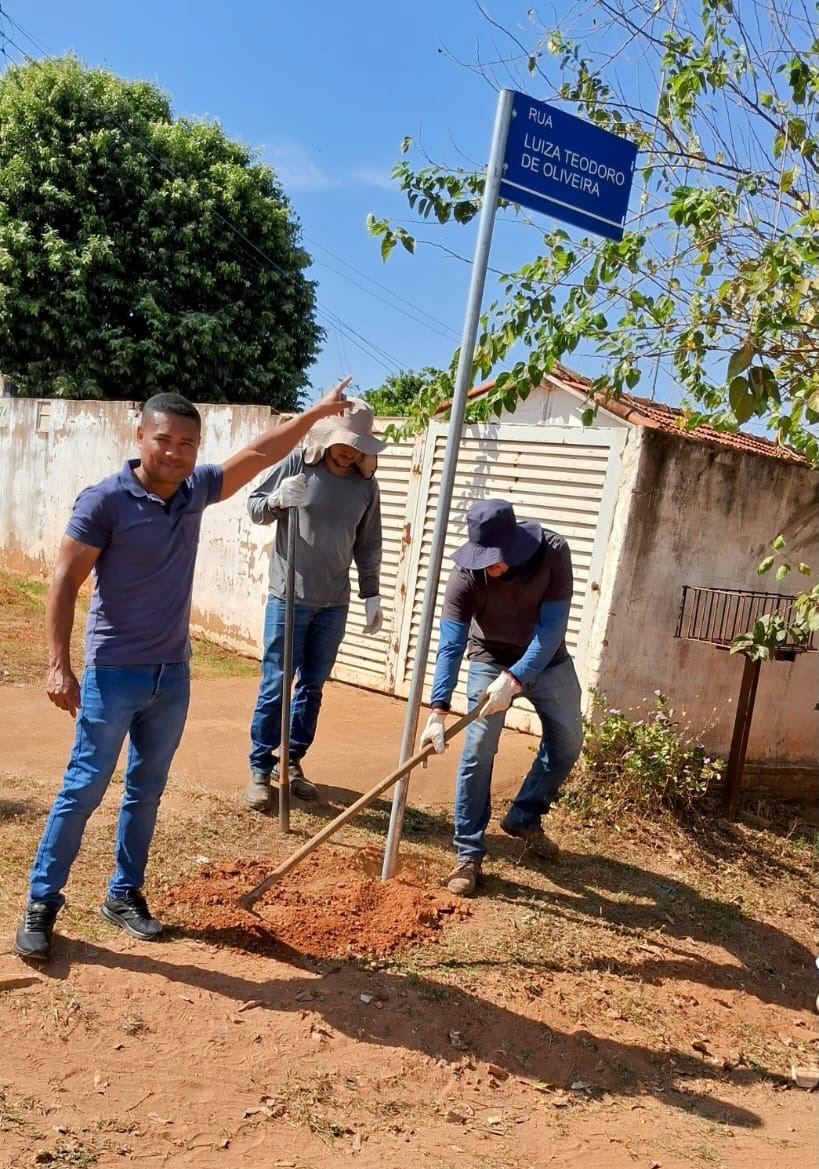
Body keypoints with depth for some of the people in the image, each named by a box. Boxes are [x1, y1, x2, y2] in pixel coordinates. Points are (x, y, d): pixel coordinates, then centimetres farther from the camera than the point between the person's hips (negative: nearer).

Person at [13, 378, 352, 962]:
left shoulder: (196, 491, 2)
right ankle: (42, 904, 14)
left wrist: (316, 413, 17)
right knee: (84, 789, 0)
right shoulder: (105, 500, -14)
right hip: (114, 673, -5)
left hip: (173, 675, 6)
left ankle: (125, 894, 28)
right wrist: (59, 665, -17)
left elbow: (260, 454, 14)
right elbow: (65, 584, -12)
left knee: (147, 791, 14)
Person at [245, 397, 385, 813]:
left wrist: (372, 595, 8)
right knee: (275, 685, 0)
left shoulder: (366, 484, 2)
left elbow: (368, 546, 10)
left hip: (334, 603, 4)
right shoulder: (297, 464, -8)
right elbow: (254, 506, -2)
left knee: (312, 687, 11)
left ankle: (291, 762, 25)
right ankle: (260, 769, 11)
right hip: (288, 597, -3)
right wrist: (277, 501, -23)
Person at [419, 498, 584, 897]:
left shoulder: (553, 553, -29)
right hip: (491, 659, -2)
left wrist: (514, 679, -40)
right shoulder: (465, 576, -30)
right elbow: (450, 646, -33)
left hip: (546, 659, 2)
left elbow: (551, 628, -30)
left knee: (567, 742, 9)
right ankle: (469, 854, -1)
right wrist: (438, 710, -43)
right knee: (478, 752, -11)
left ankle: (523, 818, 30)